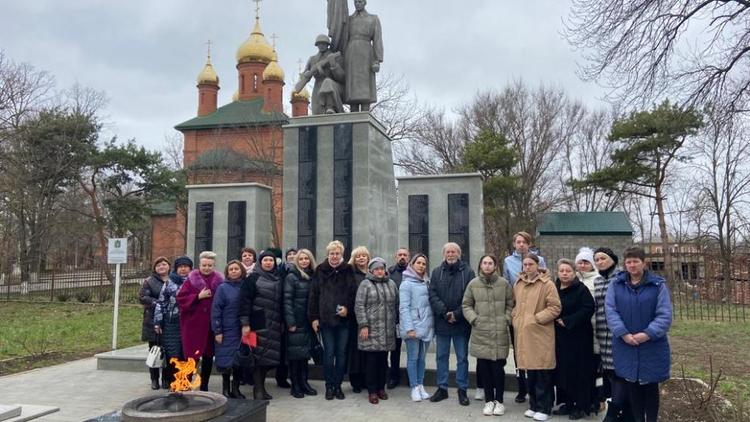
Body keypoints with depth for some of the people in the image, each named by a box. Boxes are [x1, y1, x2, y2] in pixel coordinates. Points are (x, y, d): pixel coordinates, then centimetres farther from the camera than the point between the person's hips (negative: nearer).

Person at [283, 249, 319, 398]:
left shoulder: (312, 277, 10)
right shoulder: (291, 277, -6)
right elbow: (287, 300, -11)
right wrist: (290, 322, -16)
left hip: (308, 321, 5)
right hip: (296, 321, -5)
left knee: (305, 351, 10)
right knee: (295, 352, 1)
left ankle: (304, 382, 20)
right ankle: (295, 385, 10)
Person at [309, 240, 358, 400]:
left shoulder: (348, 270, 4)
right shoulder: (320, 270, 4)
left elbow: (353, 293, 3)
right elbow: (313, 294, 3)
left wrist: (347, 308, -12)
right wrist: (313, 317, -1)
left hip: (343, 319, 1)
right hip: (325, 319, 0)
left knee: (341, 353, 6)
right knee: (328, 353, 1)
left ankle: (338, 386, 18)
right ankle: (329, 386, 14)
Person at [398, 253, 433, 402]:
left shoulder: (426, 283, 11)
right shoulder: (406, 284, -7)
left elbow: (430, 303, 14)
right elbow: (404, 308, -12)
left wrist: (432, 323, 6)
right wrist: (409, 328, -19)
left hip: (426, 327, 6)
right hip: (413, 326, -6)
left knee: (422, 357, 13)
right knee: (413, 358, 2)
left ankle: (420, 386, 21)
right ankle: (414, 388, 10)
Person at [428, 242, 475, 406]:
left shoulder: (467, 272, -2)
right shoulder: (437, 272, 4)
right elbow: (432, 295, -2)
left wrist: (457, 314, -15)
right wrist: (444, 312, -14)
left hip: (461, 323, -2)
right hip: (441, 322, 2)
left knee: (462, 358, 8)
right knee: (441, 356, 12)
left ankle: (462, 390, 19)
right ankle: (442, 388, 24)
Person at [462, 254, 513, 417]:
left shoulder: (504, 283, 1)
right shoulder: (473, 284, 3)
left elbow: (510, 304, 7)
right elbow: (466, 305, 8)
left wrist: (506, 319, -5)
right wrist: (474, 319, -4)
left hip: (500, 333, -1)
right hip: (480, 333, 1)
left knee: (498, 367, 1)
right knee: (484, 367, 6)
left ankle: (499, 400, 18)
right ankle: (489, 400, 20)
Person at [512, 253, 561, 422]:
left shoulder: (547, 284, -7)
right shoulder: (518, 284, 12)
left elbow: (555, 307, -11)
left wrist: (537, 318, -15)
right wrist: (515, 318, 8)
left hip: (540, 334, -5)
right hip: (523, 334, 6)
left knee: (542, 374, 0)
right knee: (530, 373, 12)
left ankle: (544, 408, 12)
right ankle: (534, 405, 24)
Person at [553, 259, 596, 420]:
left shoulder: (581, 289, -9)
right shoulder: (554, 288, 9)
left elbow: (588, 309, -19)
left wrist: (567, 321, -19)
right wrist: (555, 321, -1)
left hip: (578, 337, -6)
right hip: (560, 337, 6)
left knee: (579, 371, -1)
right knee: (562, 370, 10)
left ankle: (582, 406, 10)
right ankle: (568, 403, 22)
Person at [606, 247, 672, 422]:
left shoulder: (658, 284, -4)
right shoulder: (616, 284, 1)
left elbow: (665, 315, -9)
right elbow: (610, 310, -5)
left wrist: (648, 334, -19)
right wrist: (623, 334, -17)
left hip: (652, 346, -1)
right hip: (625, 346, 2)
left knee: (650, 386, 10)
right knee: (632, 385, 11)